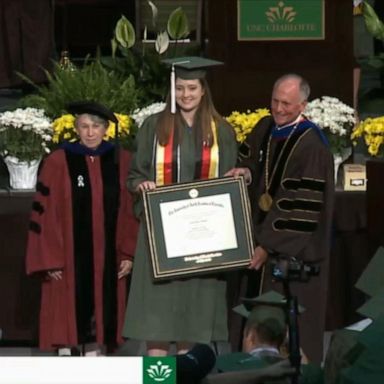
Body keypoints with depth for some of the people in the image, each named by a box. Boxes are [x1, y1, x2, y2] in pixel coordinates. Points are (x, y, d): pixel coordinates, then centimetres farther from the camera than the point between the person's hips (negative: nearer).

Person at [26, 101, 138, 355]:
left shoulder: (120, 162, 4)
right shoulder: (58, 162, -5)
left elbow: (131, 211, 7)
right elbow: (45, 213, -5)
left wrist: (129, 254, 0)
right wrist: (50, 259, -10)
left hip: (107, 258, 3)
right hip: (69, 258, -3)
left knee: (101, 320, 7)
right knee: (68, 321, 0)